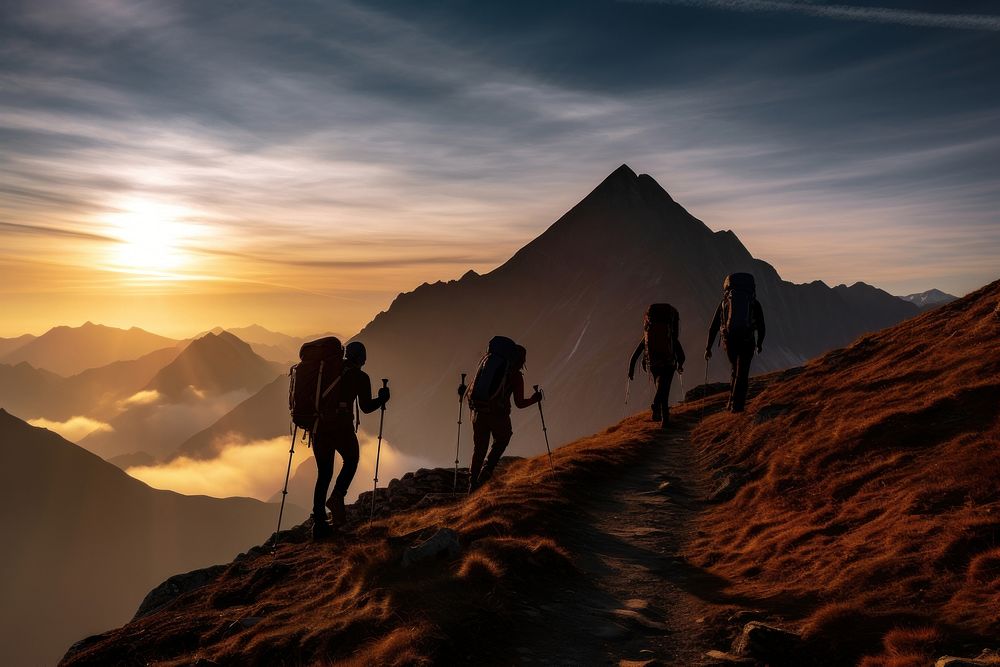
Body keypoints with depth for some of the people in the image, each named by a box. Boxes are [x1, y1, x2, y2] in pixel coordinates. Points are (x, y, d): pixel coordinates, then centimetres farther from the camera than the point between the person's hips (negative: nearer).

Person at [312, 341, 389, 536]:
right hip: (342, 428, -4)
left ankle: (318, 521, 7)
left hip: (319, 426, 4)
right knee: (351, 461, 24)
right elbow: (366, 407, -2)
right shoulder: (360, 377, 0)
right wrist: (382, 398, 14)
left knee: (323, 473, 13)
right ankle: (337, 496, -1)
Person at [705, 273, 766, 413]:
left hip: (729, 341, 2)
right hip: (747, 341, -2)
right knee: (742, 373, 9)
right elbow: (761, 327, 13)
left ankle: (732, 402, 20)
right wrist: (759, 343, 30)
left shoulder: (725, 302, 11)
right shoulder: (755, 303, 9)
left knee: (735, 370, 23)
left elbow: (713, 327, 9)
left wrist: (708, 348, 15)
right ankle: (737, 406, 5)